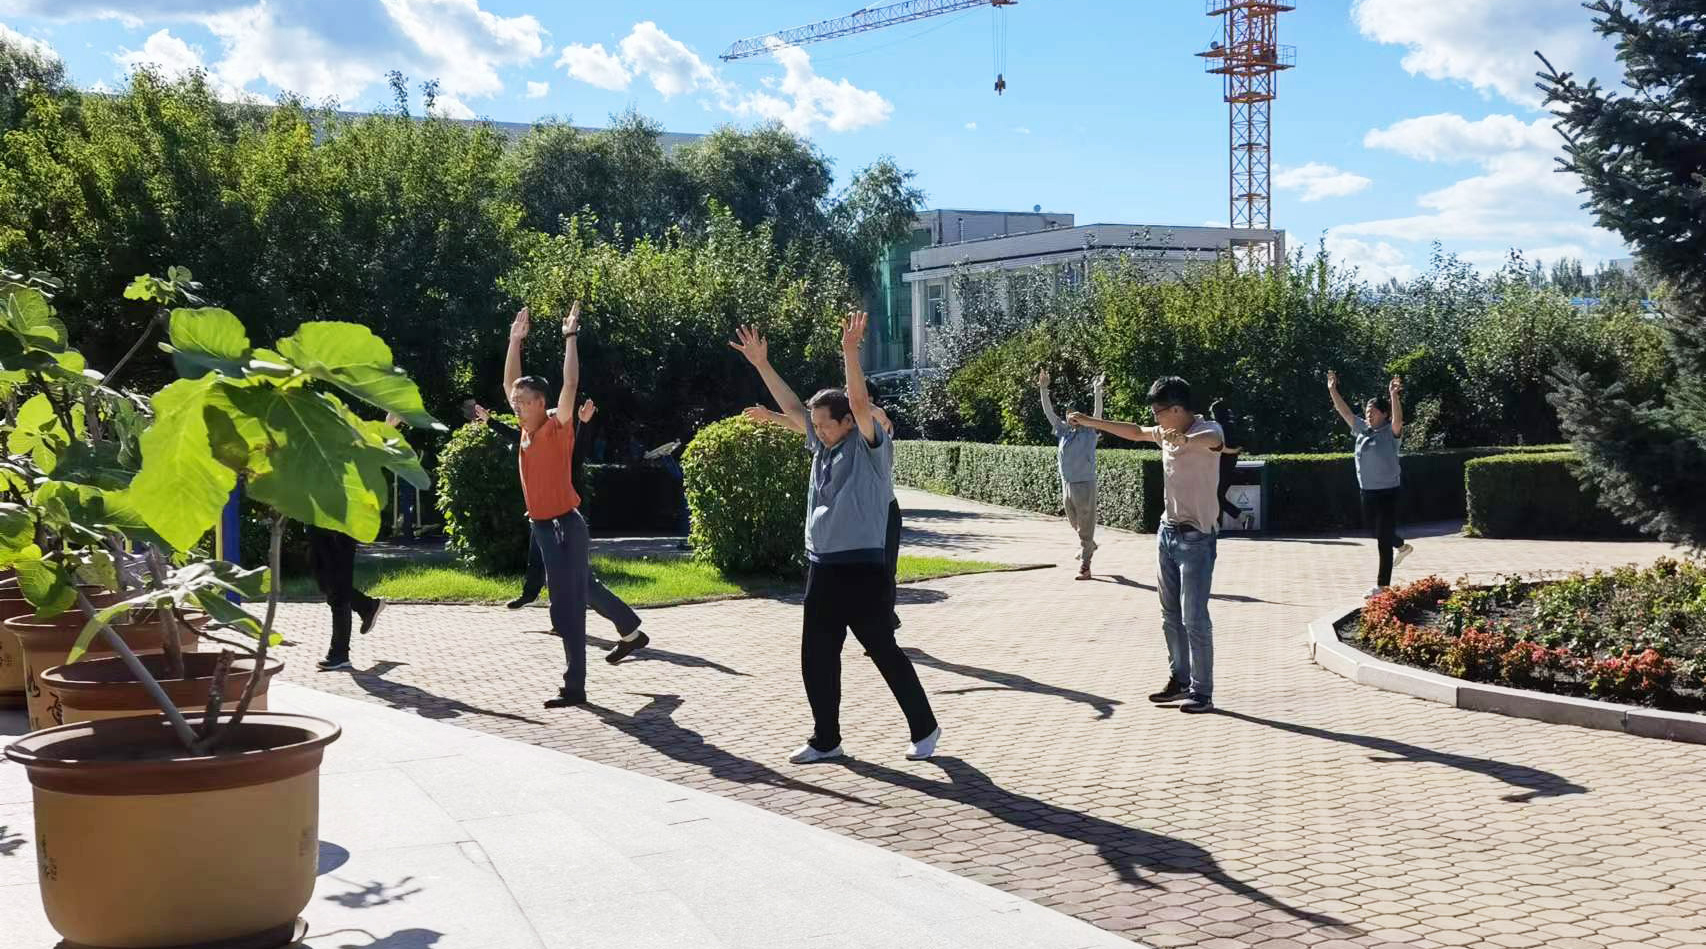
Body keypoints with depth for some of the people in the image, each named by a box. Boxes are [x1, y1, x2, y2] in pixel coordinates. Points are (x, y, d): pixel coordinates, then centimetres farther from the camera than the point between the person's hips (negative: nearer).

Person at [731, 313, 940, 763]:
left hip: (862, 569, -7)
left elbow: (860, 402, -22)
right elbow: (790, 406, 16)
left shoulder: (869, 447, -6)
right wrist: (761, 364, 10)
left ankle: (924, 729, 15)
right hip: (821, 568, 7)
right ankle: (826, 740, 18)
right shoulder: (821, 445, 13)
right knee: (816, 659, 8)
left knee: (885, 652, 1)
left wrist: (850, 353, -31)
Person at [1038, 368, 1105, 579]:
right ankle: (1089, 546, 46)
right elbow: (1049, 412, 6)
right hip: (1067, 485, 6)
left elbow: (1098, 413, -17)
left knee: (1086, 528, -4)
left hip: (1085, 485, -6)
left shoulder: (1090, 434, -4)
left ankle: (1084, 566, -2)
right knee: (1075, 524, 21)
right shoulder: (1064, 433, 7)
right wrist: (1043, 389, -1)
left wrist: (1097, 391, -29)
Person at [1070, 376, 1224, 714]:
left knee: (1194, 618, -8)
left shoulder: (1208, 430, -15)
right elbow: (1136, 432, 26)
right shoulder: (1166, 433, 8)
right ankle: (1180, 679, 23)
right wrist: (1091, 422, 26)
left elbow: (1212, 441, -40)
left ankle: (1202, 692, -2)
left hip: (1197, 537, -8)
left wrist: (1185, 439, -61)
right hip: (1168, 531, 8)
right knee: (1171, 615, 13)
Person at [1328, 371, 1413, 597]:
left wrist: (1394, 396, -43)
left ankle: (1383, 585, 1)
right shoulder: (1362, 429, 7)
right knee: (1371, 527, 24)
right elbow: (1345, 412, 10)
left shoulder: (1391, 432, -10)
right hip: (1367, 491, 7)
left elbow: (1398, 419, -30)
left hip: (1387, 491, -7)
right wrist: (1333, 391, 5)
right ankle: (1402, 547, 52)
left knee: (1384, 539, -4)